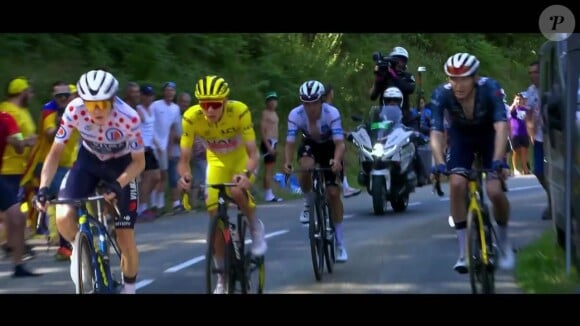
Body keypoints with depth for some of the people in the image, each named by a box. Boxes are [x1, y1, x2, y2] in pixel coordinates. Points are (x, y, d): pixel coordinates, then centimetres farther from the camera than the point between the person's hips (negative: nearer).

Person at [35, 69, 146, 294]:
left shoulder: (128, 118, -33)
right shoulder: (74, 110, -29)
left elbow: (139, 162, -21)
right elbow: (55, 152, -19)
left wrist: (118, 184, -39)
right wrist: (43, 187, -33)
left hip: (121, 165, -2)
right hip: (89, 160, 2)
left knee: (125, 238, -4)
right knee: (64, 217, -24)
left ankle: (129, 289, 21)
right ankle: (79, 249, 10)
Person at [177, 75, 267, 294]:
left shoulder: (240, 111, -33)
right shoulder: (191, 117, -28)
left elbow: (252, 153, -32)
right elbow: (184, 158, -24)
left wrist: (246, 174, -53)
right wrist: (184, 176, -47)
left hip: (241, 158, -2)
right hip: (217, 161, 2)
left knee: (237, 192, -35)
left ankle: (255, 227, -4)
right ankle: (222, 278, 9)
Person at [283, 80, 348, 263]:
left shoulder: (332, 113, -33)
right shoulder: (295, 115, -28)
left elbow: (339, 142, -39)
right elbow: (290, 142, -31)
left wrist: (336, 160, -60)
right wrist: (287, 162, -51)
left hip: (330, 147, -1)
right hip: (310, 145, 1)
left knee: (333, 193, -9)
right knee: (306, 168, -35)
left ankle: (340, 243, 3)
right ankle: (309, 204, -4)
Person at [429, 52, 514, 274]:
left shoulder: (490, 89, -32)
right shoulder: (441, 94, -29)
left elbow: (501, 125, -40)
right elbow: (436, 132, -34)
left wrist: (498, 160, -52)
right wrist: (439, 163, -49)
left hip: (489, 136, -1)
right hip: (461, 137, 1)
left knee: (495, 191, -16)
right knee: (457, 184, -21)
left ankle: (504, 241, 11)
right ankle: (463, 251, -10)